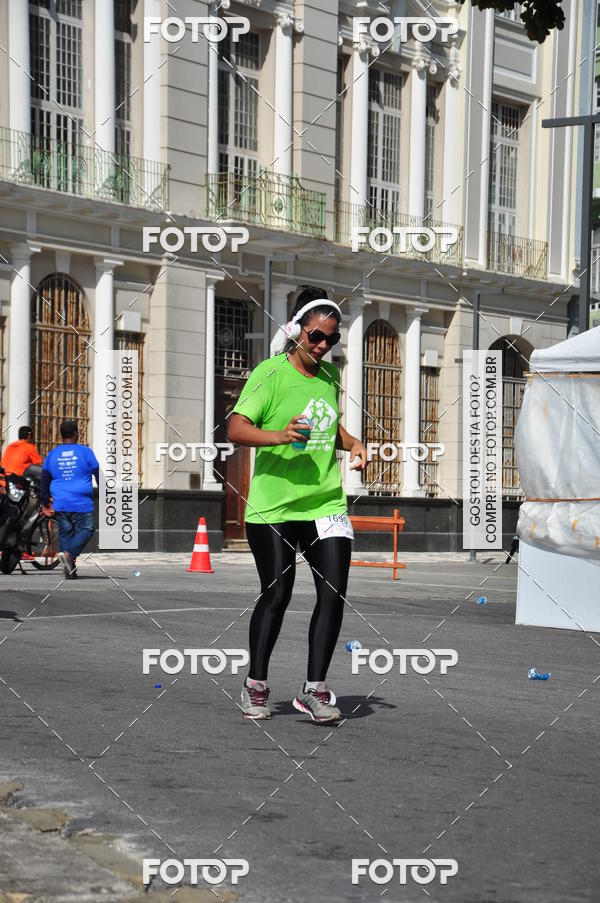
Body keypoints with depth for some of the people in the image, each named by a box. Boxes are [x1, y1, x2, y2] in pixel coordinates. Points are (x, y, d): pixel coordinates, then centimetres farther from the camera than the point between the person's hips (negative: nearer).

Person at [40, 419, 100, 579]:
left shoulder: (52, 455, 10)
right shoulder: (85, 452, 0)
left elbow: (44, 481, 12)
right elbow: (99, 476, 1)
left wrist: (45, 503, 18)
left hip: (60, 504, 4)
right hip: (82, 505, -4)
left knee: (65, 534, 9)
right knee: (85, 530, 4)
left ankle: (70, 569, 5)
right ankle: (69, 554, -20)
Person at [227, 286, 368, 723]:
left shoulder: (330, 375, 12)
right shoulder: (270, 373, -7)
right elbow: (236, 428, -14)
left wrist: (353, 443, 8)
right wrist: (279, 435, -30)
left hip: (326, 502, 5)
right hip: (273, 504, -5)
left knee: (334, 593, -3)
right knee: (277, 595, -1)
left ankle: (315, 689, 8)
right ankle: (256, 686, 18)